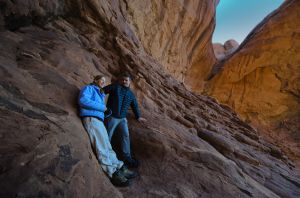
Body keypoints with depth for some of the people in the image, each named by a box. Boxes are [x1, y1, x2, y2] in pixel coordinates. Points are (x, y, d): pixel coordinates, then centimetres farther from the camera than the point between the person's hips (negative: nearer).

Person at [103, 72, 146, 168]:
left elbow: (135, 105, 20)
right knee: (108, 136, 5)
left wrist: (138, 116, 21)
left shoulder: (131, 93, 12)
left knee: (126, 135, -1)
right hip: (112, 116, -4)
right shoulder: (115, 86, -3)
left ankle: (127, 156, 9)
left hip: (122, 118, 4)